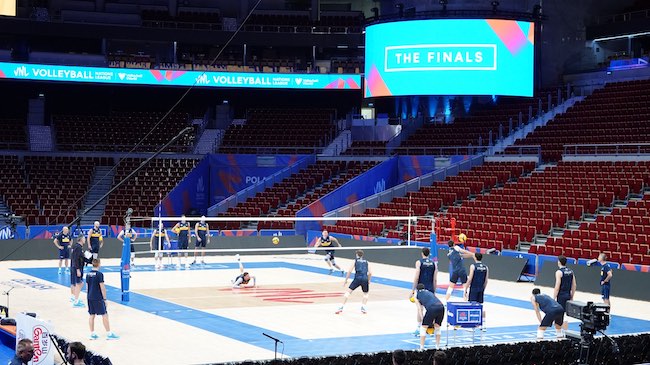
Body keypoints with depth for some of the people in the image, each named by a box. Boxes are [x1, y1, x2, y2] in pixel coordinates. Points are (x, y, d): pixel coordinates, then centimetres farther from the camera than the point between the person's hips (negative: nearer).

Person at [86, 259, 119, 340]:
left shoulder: (88, 274, 7)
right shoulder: (99, 274, -14)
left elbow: (87, 286, 12)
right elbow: (102, 287, -13)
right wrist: (105, 298, -7)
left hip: (90, 298, 7)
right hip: (98, 298, -7)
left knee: (92, 315, 11)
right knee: (104, 315, -1)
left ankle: (92, 334, 13)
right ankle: (109, 334, 1)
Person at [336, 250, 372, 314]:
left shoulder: (355, 261, 14)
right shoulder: (366, 262, 19)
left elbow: (349, 271, 4)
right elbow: (370, 273, 11)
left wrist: (346, 280, 11)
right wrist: (368, 280, 26)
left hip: (358, 278, -2)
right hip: (365, 279, 2)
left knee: (348, 291, 7)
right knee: (366, 294, 26)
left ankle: (341, 307, -1)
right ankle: (363, 307, 9)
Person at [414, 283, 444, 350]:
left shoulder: (417, 295, 23)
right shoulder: (430, 292, 37)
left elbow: (419, 309, 15)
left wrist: (423, 320, 14)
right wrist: (433, 321, 35)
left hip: (431, 308, -5)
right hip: (441, 307, 5)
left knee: (423, 327, 10)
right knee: (437, 327, 24)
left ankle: (421, 347, 6)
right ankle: (437, 347, 27)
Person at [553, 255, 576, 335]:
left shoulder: (559, 272, -13)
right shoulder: (570, 271, 9)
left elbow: (557, 287, -17)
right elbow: (574, 285, 11)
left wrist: (554, 298, -12)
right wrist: (572, 296, 19)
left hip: (561, 296, -7)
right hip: (568, 295, 7)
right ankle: (566, 331, 20)